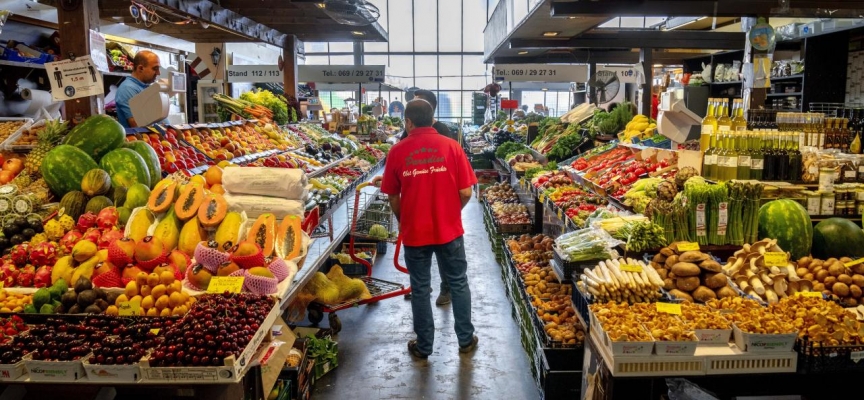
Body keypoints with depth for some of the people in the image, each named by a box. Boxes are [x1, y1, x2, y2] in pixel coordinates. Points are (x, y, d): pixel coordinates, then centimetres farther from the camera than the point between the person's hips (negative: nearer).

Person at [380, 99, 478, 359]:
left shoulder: (397, 151, -6)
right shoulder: (451, 146, -6)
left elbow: (393, 197, 0)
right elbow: (466, 192, -6)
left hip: (414, 232, 0)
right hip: (449, 229, 1)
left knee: (420, 288, 12)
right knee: (458, 283, 16)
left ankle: (423, 347, 23)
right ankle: (466, 340, 27)